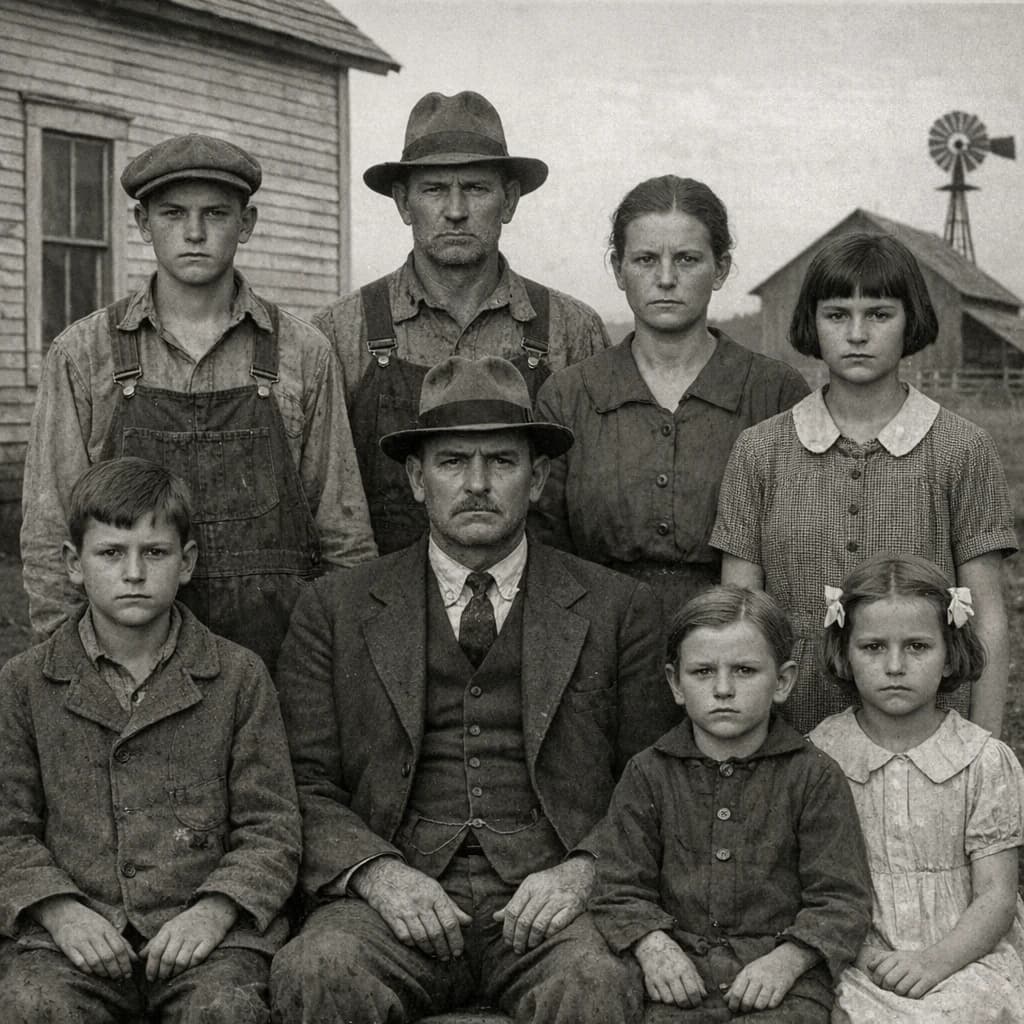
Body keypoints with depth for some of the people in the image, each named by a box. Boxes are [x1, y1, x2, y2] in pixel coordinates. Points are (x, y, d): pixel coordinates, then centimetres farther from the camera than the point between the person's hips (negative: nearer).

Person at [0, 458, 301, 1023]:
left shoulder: (238, 676, 7)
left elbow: (271, 829, 5)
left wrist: (212, 912, -11)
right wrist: (62, 912, -9)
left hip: (205, 930, 0)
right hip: (80, 932, 1)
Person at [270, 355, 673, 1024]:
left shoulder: (616, 610, 12)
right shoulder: (336, 612, 12)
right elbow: (305, 786, 8)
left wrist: (586, 869, -8)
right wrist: (376, 871, -10)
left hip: (547, 899, 0)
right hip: (397, 896, 1)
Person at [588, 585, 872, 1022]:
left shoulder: (814, 775, 5)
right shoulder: (647, 774, 10)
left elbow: (841, 898, 2)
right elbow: (621, 887, 9)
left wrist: (787, 959, -13)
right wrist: (652, 945, -10)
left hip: (782, 975, -1)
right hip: (683, 974, 1)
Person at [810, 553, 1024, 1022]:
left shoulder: (986, 761, 0)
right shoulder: (821, 755, 0)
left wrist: (935, 961, -17)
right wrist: (860, 950, -14)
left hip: (963, 953, 0)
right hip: (857, 961, 0)